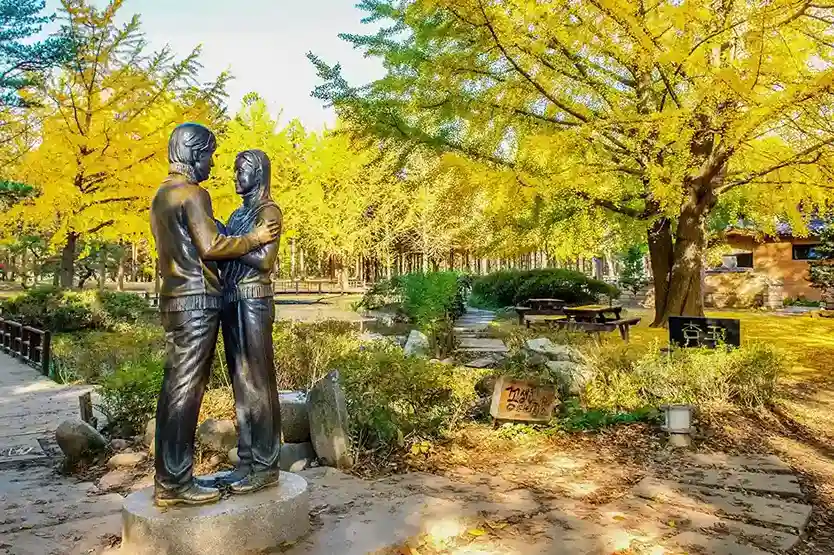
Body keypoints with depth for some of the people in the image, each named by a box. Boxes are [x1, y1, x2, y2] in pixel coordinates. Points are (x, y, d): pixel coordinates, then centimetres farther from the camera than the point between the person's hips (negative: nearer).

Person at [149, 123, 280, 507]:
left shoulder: (162, 195, 20)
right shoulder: (193, 193, -10)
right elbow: (211, 245, -18)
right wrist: (254, 238, -6)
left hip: (173, 298, 10)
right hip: (196, 300, -10)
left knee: (174, 388, 11)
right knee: (186, 391, -7)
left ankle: (167, 478, 17)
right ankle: (176, 484, -1)